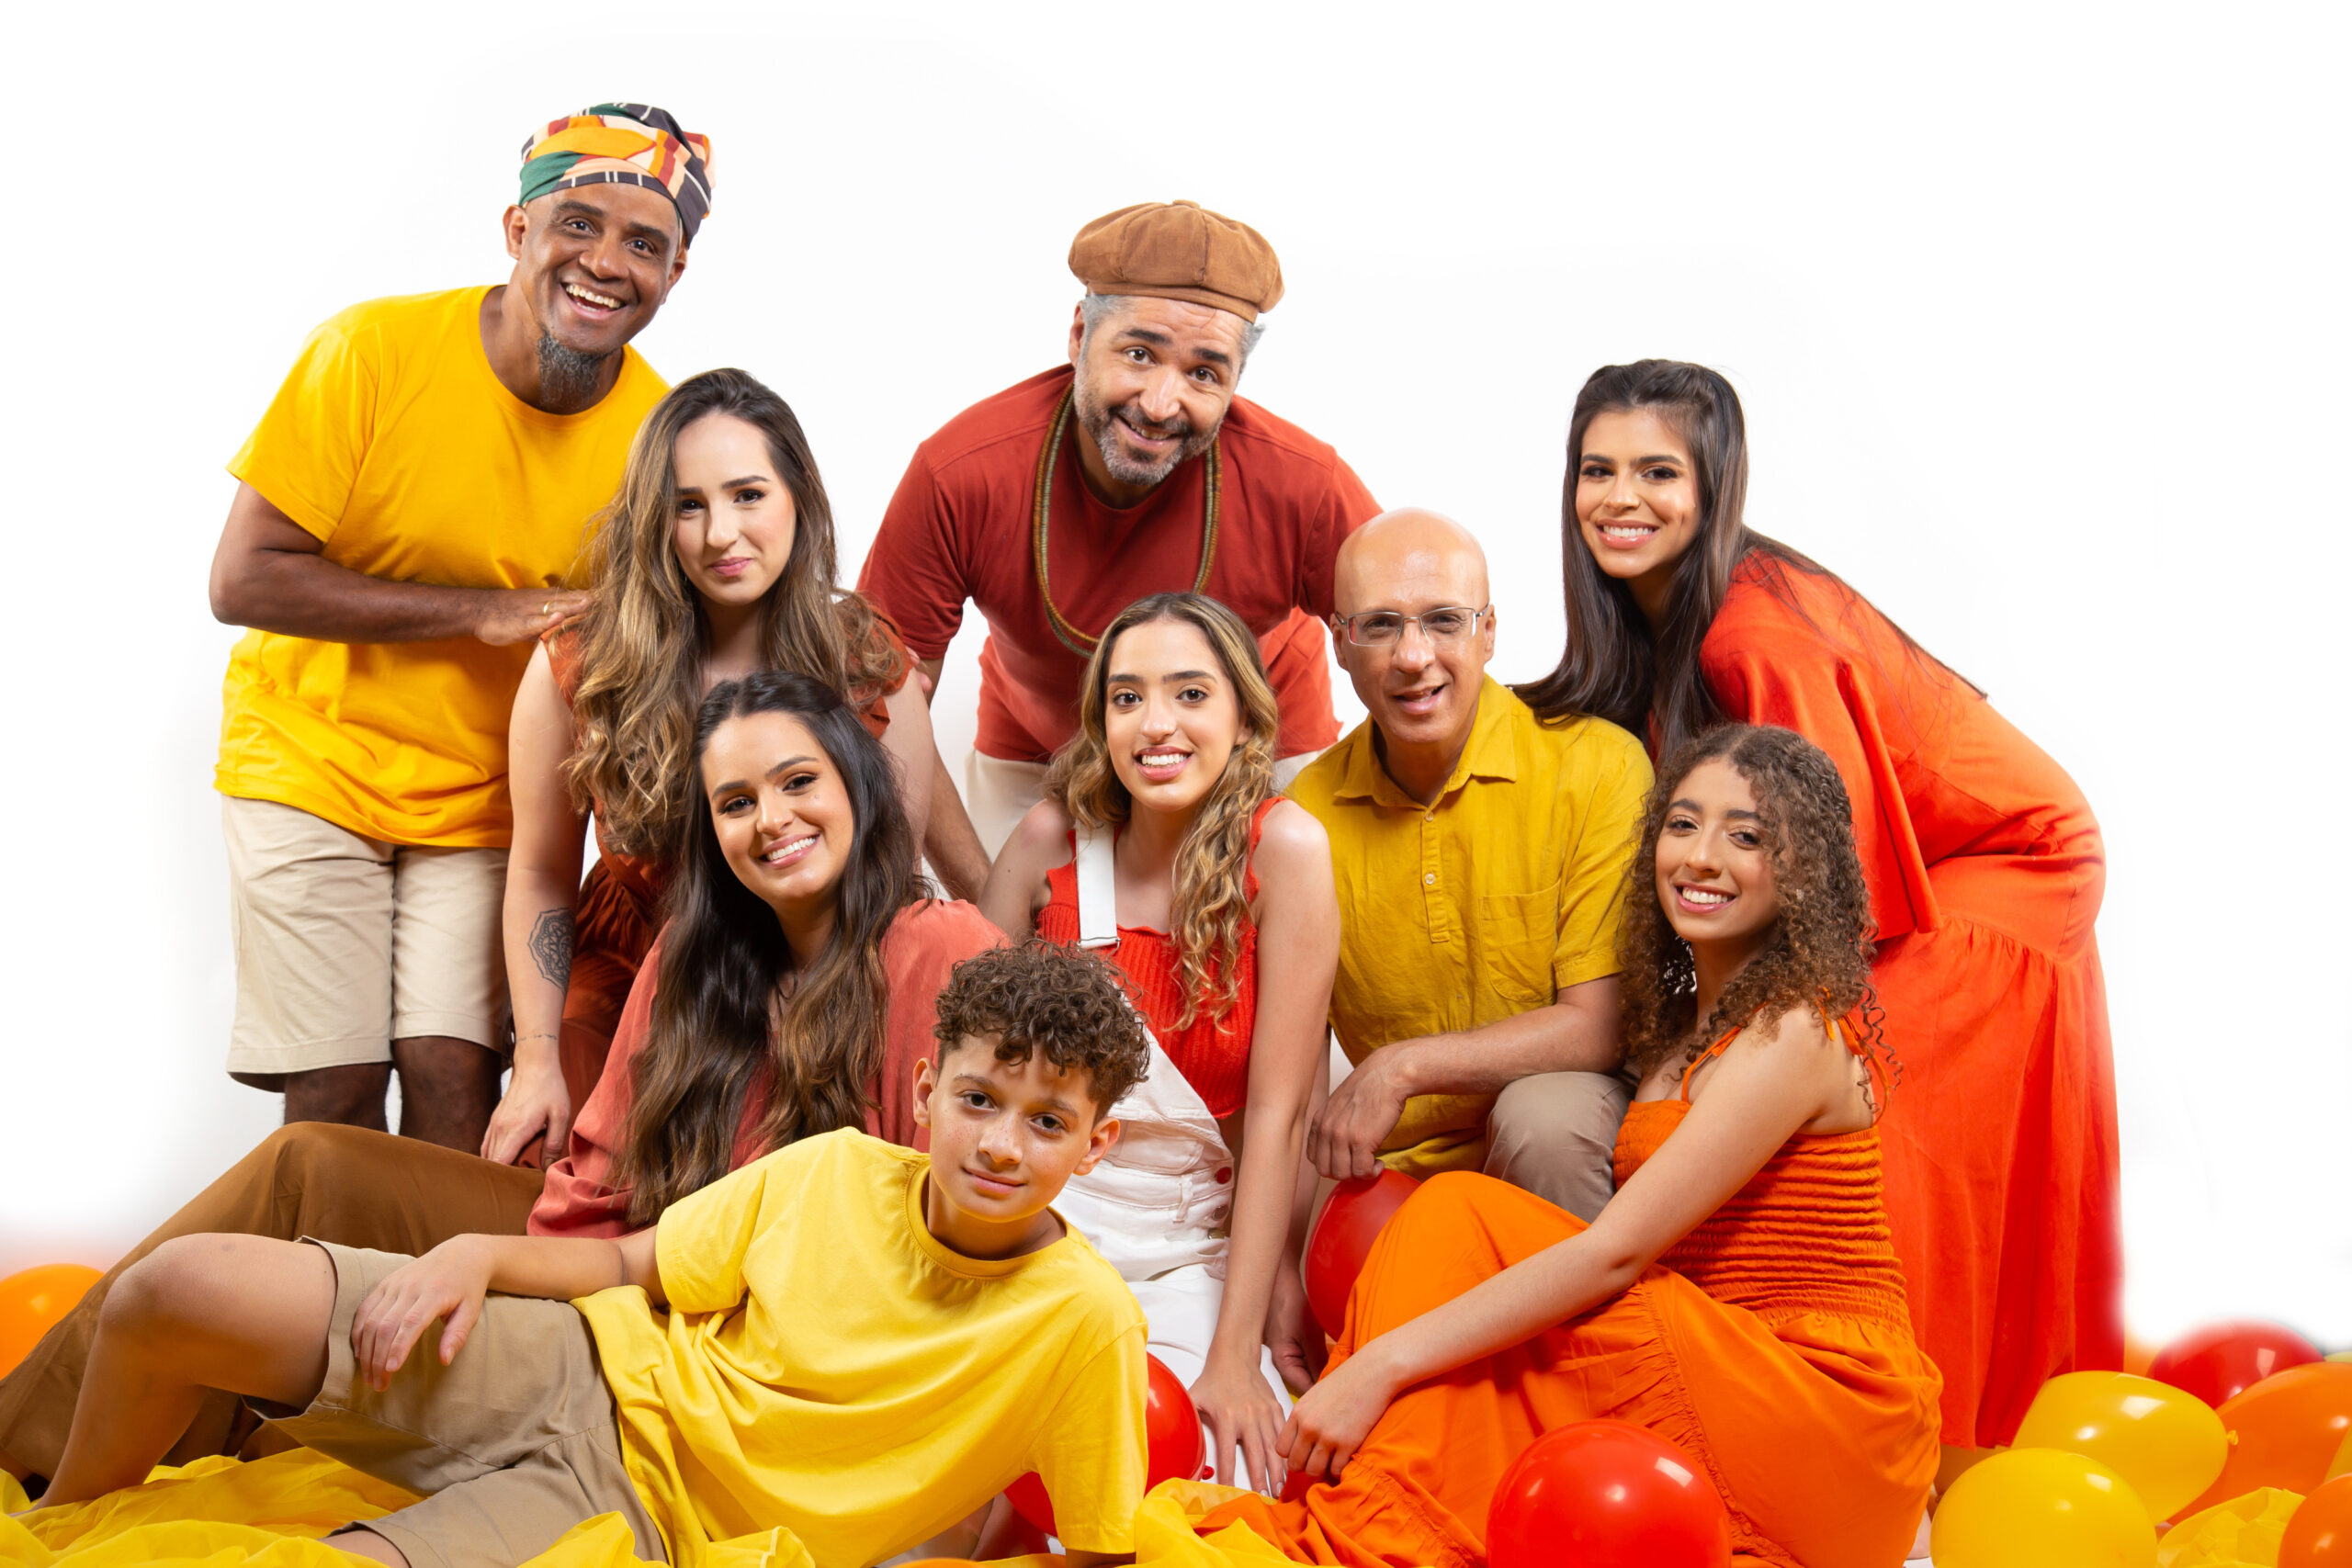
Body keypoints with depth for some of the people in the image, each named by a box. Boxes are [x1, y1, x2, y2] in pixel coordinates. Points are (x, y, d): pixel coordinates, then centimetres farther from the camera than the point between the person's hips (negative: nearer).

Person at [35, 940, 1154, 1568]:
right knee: (176, 1292, -13)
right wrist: (474, 1253, -10)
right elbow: (627, 1270, 6)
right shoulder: (832, 1172, -5)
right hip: (580, 1373, 3)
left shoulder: (1083, 1320, -15)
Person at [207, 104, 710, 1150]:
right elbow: (243, 580, -16)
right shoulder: (375, 350, -15)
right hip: (313, 761, -2)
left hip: (485, 799, 2)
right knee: (336, 1095, -5)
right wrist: (483, 611, -21)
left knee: (457, 1090, -7)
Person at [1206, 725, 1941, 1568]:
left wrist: (1382, 1364, -24)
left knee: (1464, 1214, -14)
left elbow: (1614, 1251, -21)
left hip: (1825, 1408, -8)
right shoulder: (1687, 1021, 16)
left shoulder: (1794, 1034, -12)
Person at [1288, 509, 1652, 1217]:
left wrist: (1406, 1065, -22)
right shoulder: (1308, 811, -2)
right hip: (1395, 1174, 2)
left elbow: (1601, 1027, -14)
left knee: (1542, 1113, -32)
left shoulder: (1597, 766, -12)